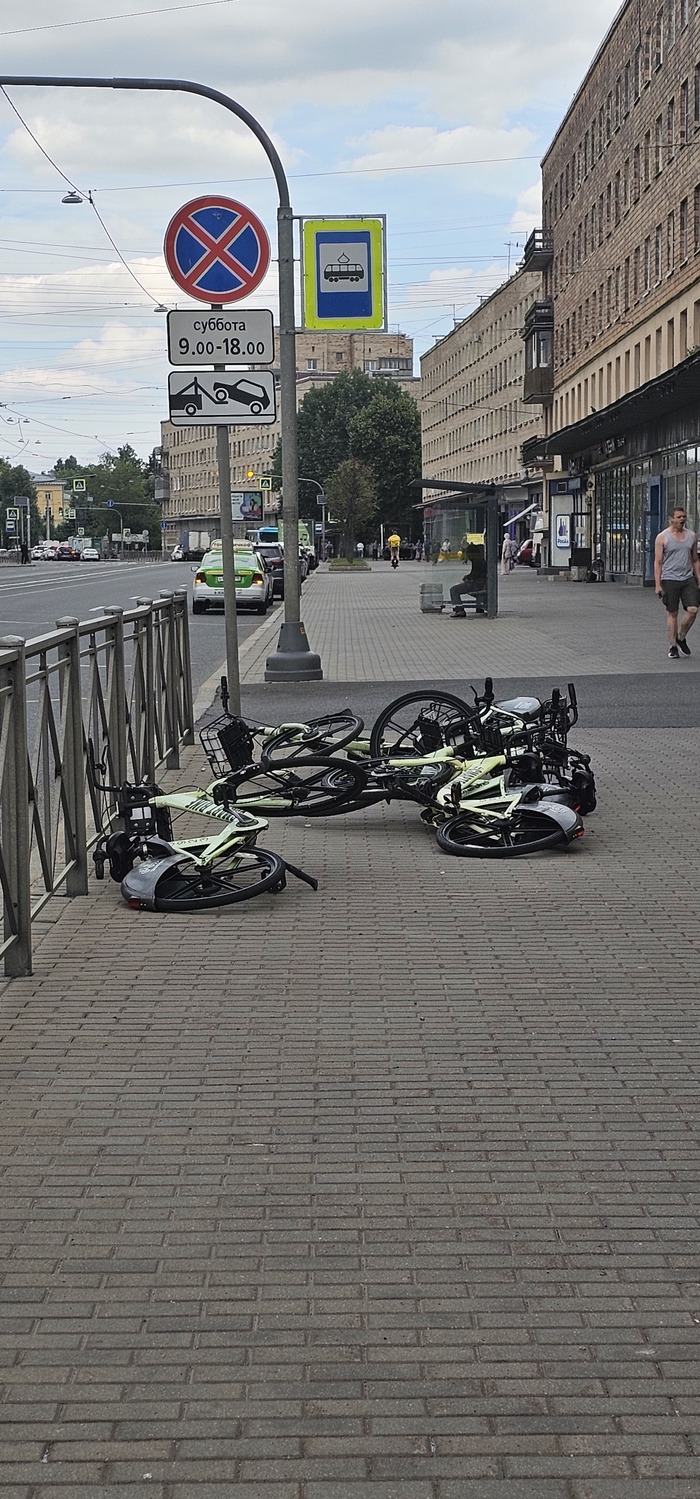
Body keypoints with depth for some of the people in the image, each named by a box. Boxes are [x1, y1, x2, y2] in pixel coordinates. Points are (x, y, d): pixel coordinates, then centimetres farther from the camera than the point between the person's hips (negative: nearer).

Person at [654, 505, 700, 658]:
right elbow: (658, 562, -3)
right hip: (670, 579, -3)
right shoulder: (662, 537, -2)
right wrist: (657, 584, -10)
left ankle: (681, 638, 12)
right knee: (672, 614, 1)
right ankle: (672, 646, 10)